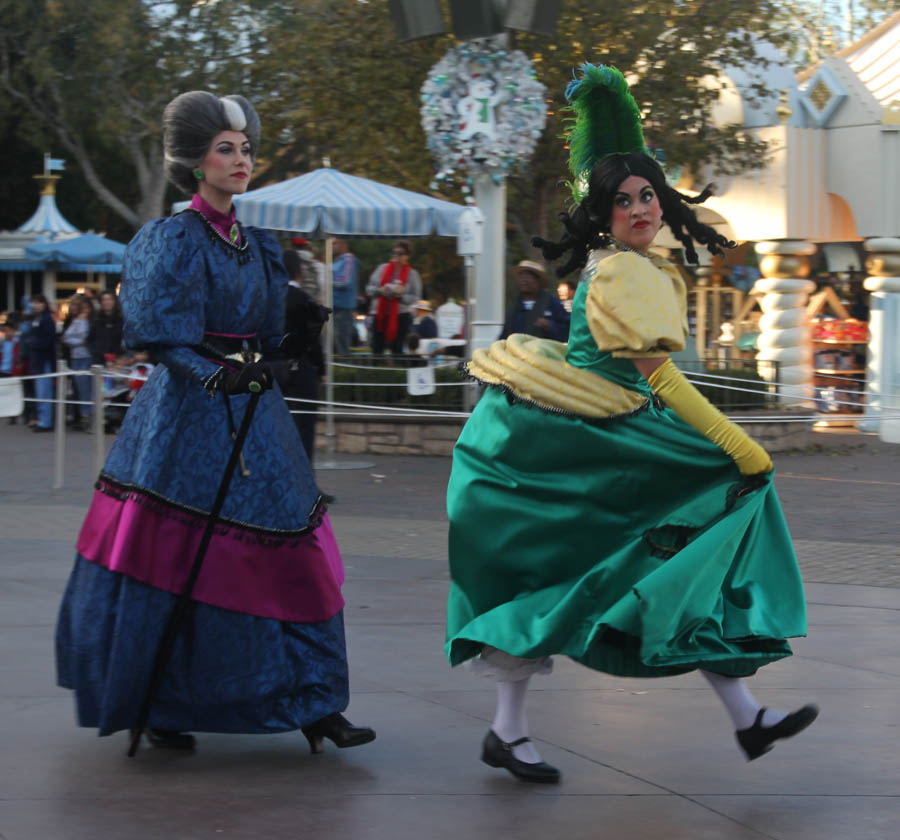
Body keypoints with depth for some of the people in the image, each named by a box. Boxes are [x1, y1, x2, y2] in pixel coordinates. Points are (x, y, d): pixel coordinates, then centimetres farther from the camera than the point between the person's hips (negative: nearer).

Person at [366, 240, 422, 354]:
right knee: (376, 349, 1)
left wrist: (401, 296, -19)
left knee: (397, 351, -3)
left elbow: (416, 297, -3)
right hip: (380, 315, 3)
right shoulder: (383, 268, 9)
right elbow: (369, 289, 7)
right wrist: (380, 290, -13)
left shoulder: (412, 273, 0)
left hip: (401, 316, -3)